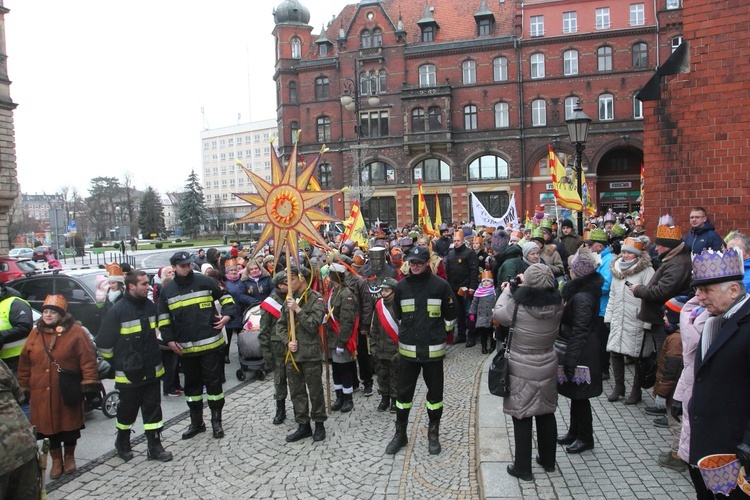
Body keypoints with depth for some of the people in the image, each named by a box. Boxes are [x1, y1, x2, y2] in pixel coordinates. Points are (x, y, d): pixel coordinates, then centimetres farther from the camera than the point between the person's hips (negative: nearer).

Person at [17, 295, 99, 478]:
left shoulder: (75, 332, -9)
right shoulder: (35, 333, 5)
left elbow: (88, 359, -13)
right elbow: (25, 363, 11)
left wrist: (89, 382, -17)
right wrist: (24, 386, 11)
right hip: (42, 393, 3)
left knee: (70, 425, 11)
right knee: (50, 427, 11)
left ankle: (69, 457, 32)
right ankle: (56, 460, 29)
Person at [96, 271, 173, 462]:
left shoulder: (150, 306, 4)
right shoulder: (117, 311, -15)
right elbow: (103, 343, -9)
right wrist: (118, 364, -1)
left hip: (152, 371, 5)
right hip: (129, 373, -5)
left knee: (153, 409, 9)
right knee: (127, 410, 12)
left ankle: (155, 446, 19)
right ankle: (122, 443, 35)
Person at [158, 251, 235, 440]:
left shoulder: (205, 282, -3)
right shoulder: (167, 290, 5)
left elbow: (224, 297, 8)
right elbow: (163, 318, 11)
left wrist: (227, 314, -8)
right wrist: (169, 340, 1)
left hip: (211, 344, -3)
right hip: (185, 348, 3)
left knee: (213, 382, 5)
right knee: (192, 385, 15)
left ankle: (216, 421, 20)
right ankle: (196, 422, 29)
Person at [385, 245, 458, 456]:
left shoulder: (440, 285, -8)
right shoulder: (401, 286, 0)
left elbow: (452, 314, 4)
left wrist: (439, 332, 5)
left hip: (433, 349, -2)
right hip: (407, 349, 2)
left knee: (435, 392, 11)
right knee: (403, 392, 9)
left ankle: (433, 433, 29)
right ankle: (400, 433, 25)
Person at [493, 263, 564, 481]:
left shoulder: (518, 305, -22)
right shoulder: (556, 305, -10)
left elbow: (497, 314, -4)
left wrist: (506, 292, 10)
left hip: (522, 370, -5)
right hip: (548, 367, 5)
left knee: (522, 418, 7)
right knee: (546, 414, 20)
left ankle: (523, 468, 18)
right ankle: (548, 461, 37)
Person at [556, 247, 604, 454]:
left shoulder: (581, 298, -26)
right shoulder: (589, 287, 5)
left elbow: (579, 333, -24)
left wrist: (570, 361, -20)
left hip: (581, 353, -10)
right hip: (583, 350, 10)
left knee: (579, 395, 5)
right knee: (575, 393, 20)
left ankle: (585, 437, 21)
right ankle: (575, 431, 34)